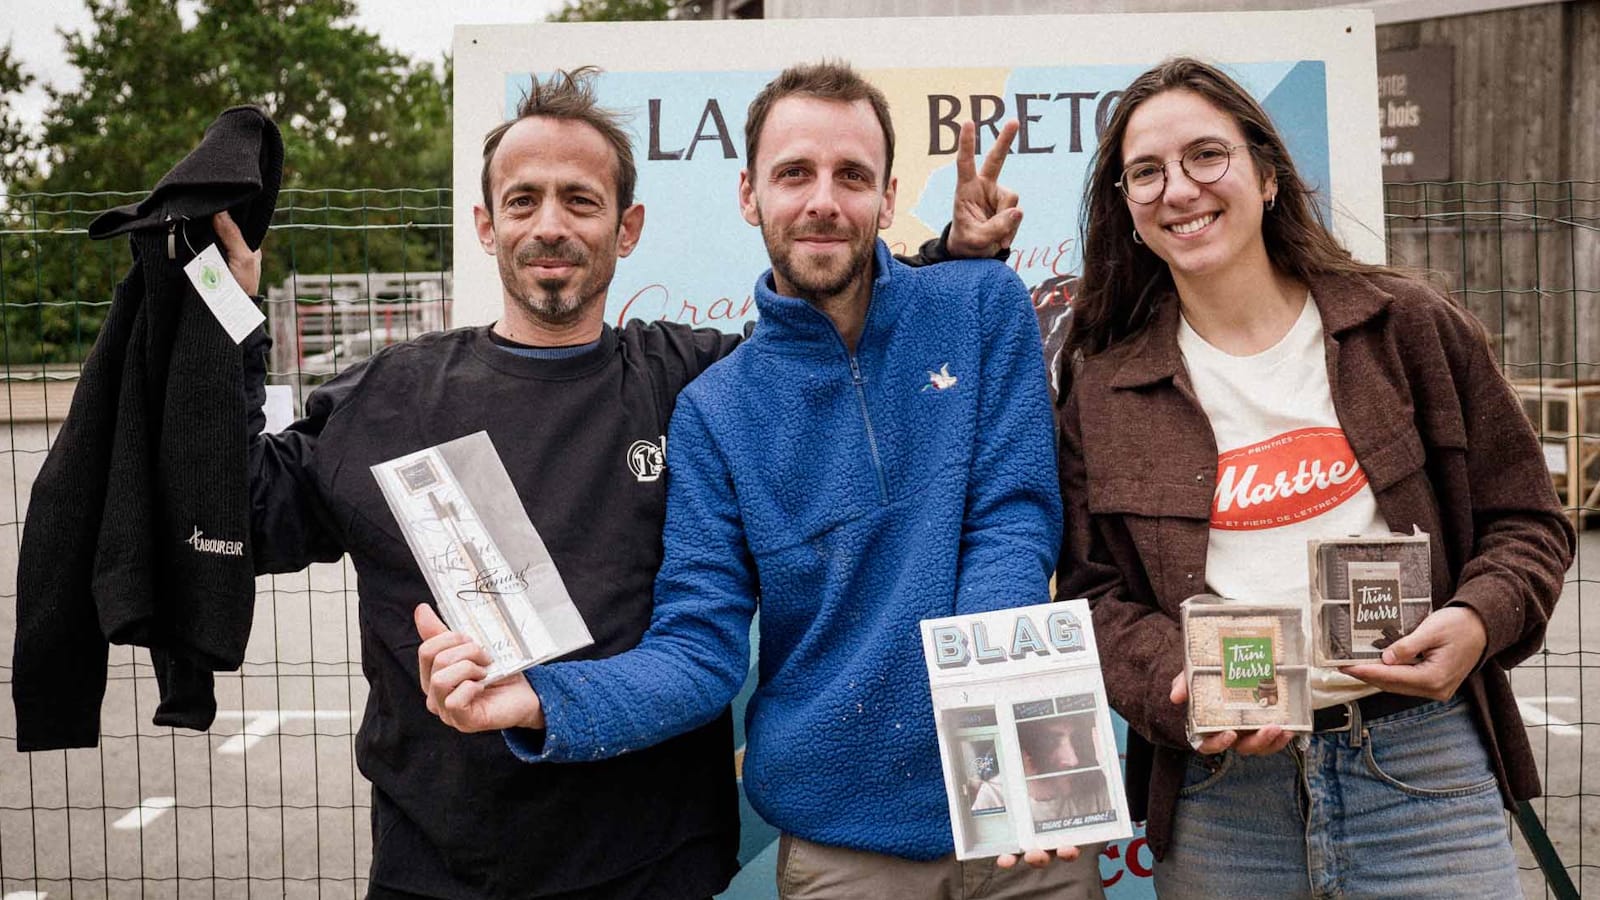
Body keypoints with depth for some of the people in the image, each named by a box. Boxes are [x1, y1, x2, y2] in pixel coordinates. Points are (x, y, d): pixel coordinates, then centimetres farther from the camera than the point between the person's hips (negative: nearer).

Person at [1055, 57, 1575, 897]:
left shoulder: (1409, 325, 3)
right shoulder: (1104, 395, 4)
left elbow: (1525, 522, 7)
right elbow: (1097, 593, 3)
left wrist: (1478, 621, -13)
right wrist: (1175, 687, -15)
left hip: (1422, 766, 0)